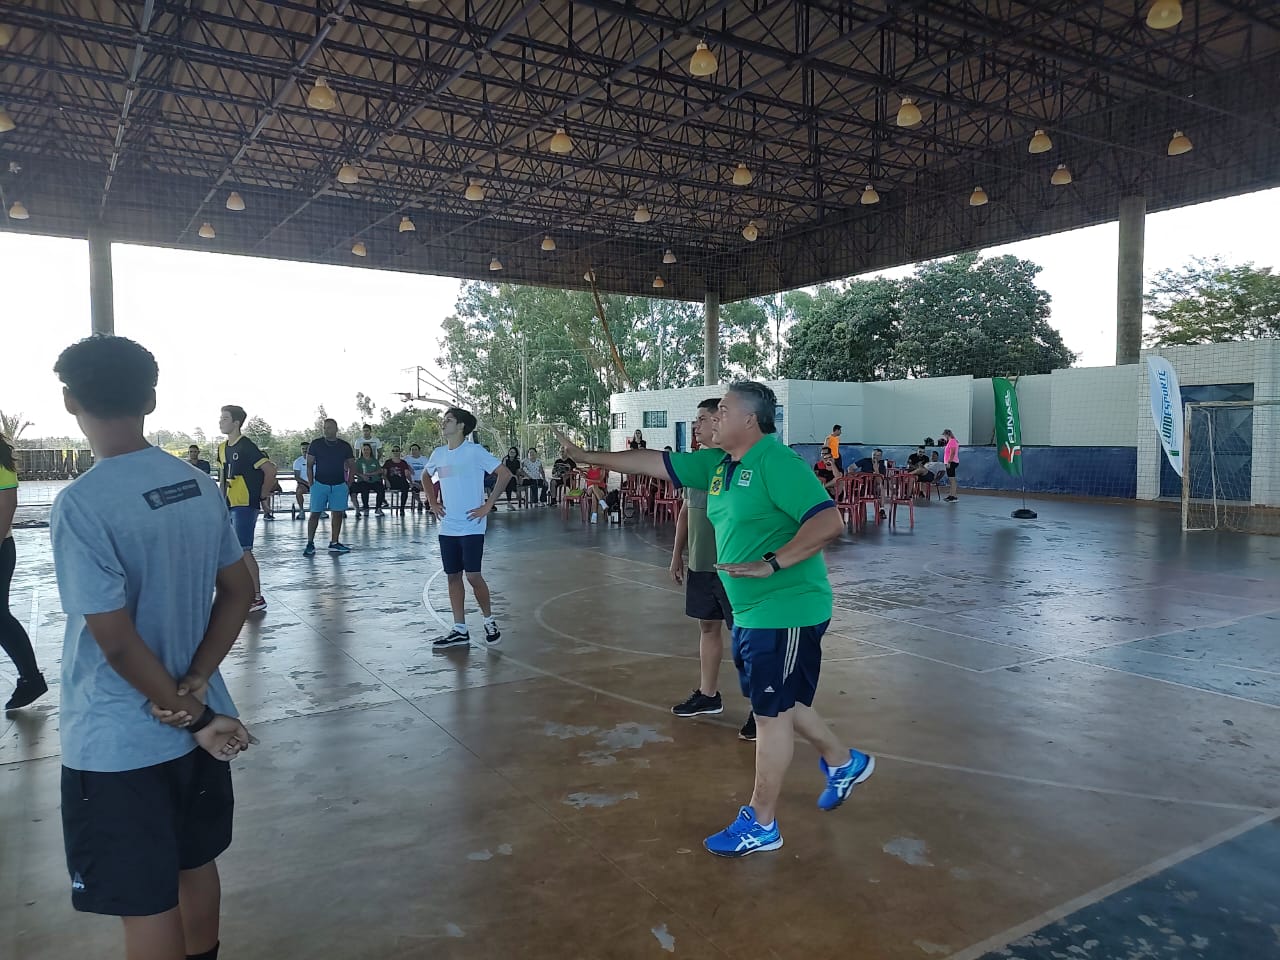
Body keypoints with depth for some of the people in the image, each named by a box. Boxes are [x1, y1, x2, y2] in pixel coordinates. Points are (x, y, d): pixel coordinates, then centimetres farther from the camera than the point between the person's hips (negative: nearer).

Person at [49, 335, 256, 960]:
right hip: (194, 724, 6)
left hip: (119, 745, -6)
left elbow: (117, 642, -22)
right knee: (195, 865, 24)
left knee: (146, 906, 10)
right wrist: (193, 691, -4)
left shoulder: (80, 505, -21)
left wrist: (195, 715, -11)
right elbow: (239, 591, 2)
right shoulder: (200, 486, -2)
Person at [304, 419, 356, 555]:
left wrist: (349, 482, 4)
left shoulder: (345, 446, 5)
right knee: (315, 513, -2)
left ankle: (334, 543, 11)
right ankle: (310, 544, 5)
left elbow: (352, 465, 13)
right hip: (319, 484, -2)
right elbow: (309, 465, 2)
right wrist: (311, 483, -4)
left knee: (338, 514, 2)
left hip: (339, 485, 2)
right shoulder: (315, 444, 0)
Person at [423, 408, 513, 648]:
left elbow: (505, 474, -12)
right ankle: (460, 630, 16)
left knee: (472, 575, -8)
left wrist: (488, 505, -12)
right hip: (447, 527, 6)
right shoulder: (438, 453, 10)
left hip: (471, 526, -6)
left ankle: (489, 621, 13)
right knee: (453, 576, 8)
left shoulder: (474, 451, -9)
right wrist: (432, 502, 14)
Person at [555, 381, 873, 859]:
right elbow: (656, 462, 12)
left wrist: (771, 563, -29)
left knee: (773, 711, 3)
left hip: (785, 612, -9)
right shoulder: (718, 464, 8)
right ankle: (843, 763, 43)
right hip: (752, 613, 9)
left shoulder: (778, 462, -19)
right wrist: (589, 457, 12)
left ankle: (761, 823, 18)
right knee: (779, 702, 21)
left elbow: (828, 521, -27)